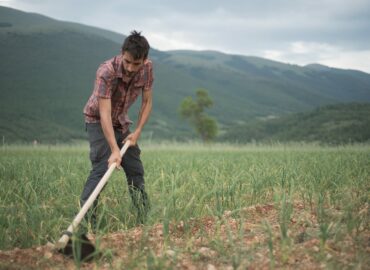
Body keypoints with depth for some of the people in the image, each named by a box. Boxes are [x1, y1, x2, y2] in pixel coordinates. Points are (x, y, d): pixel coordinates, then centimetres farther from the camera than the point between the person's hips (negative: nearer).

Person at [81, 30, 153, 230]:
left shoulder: (147, 68, -16)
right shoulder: (107, 72, -34)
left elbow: (147, 101, -4)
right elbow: (104, 113, -37)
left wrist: (137, 131, -14)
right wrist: (114, 150, -43)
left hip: (121, 122, 6)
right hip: (98, 122, -6)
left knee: (136, 169, 7)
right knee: (101, 168, -21)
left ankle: (145, 218, 19)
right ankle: (85, 219, -21)